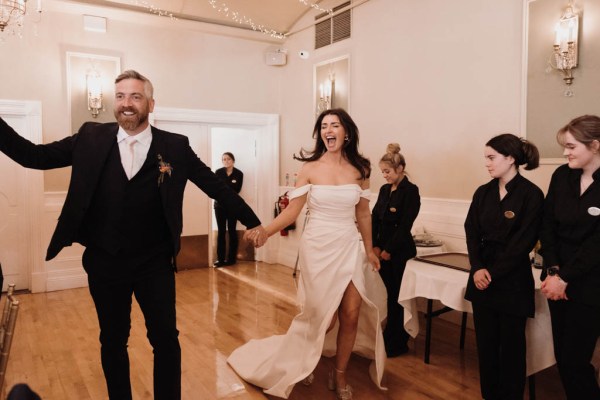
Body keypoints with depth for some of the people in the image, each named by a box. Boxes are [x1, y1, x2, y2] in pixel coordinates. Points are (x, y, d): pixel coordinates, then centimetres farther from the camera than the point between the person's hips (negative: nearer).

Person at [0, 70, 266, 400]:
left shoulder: (175, 146, -5)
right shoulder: (91, 138, 0)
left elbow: (217, 187, -2)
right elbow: (33, 156, 4)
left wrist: (252, 222, 0)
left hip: (155, 264, -1)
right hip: (104, 263, 2)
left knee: (166, 339, 7)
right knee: (112, 341, 17)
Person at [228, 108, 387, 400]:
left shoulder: (359, 170, 4)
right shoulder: (310, 168, -5)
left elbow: (363, 215, 11)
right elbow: (292, 211, -10)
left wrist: (369, 250, 15)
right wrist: (264, 231, -24)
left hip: (350, 248, 3)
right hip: (318, 248, -3)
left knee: (351, 315, 0)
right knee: (323, 316, 3)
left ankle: (340, 375, 25)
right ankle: (301, 361, 36)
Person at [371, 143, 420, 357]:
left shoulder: (410, 191, -11)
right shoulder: (385, 189, 11)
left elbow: (405, 225, -15)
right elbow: (375, 218, 9)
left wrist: (389, 250, -13)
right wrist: (375, 246, -1)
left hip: (399, 252, -6)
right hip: (383, 249, 6)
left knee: (396, 297, 2)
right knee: (388, 294, 12)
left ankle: (396, 343, 16)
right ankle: (391, 336, 27)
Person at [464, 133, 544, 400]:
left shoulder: (531, 195, -9)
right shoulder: (483, 193, 6)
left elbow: (523, 243, -12)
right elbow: (472, 232, 2)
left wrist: (494, 274, -12)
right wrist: (477, 268, -11)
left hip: (512, 281, -5)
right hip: (483, 277, 5)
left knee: (511, 345, 8)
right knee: (485, 342, 12)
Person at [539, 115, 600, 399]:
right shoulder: (561, 176, 2)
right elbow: (547, 225, 1)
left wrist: (564, 277, -14)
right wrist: (552, 269, -9)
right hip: (559, 278, 5)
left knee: (574, 359, 1)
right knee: (562, 355, 12)